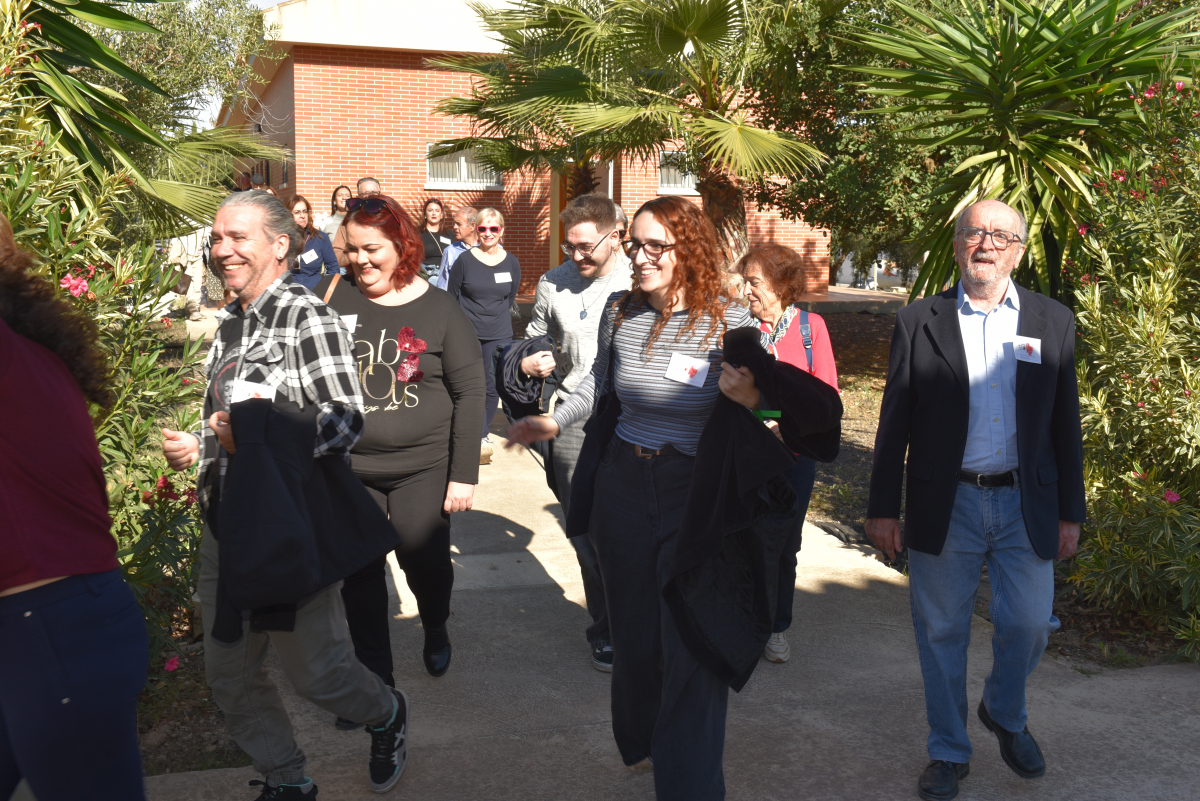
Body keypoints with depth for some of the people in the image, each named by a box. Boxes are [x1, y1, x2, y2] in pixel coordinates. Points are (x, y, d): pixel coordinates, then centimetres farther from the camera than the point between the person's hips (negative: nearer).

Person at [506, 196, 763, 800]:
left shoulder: (730, 321, -11)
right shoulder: (620, 311, 0)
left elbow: (753, 403, -3)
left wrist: (751, 399, -25)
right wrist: (553, 422, 9)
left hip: (696, 497, -4)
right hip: (624, 484, 4)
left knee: (691, 647, -5)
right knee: (633, 631, 17)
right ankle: (639, 739, 42)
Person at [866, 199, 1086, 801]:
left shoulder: (1053, 321, 5)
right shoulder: (919, 321, 0)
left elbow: (1065, 423, 7)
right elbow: (894, 423, 0)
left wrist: (1070, 512, 5)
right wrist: (883, 508, -2)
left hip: (1026, 505, 1)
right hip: (944, 507, -1)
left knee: (1029, 626, 6)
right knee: (942, 633, 8)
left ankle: (1005, 715, 38)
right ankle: (948, 751, 28)